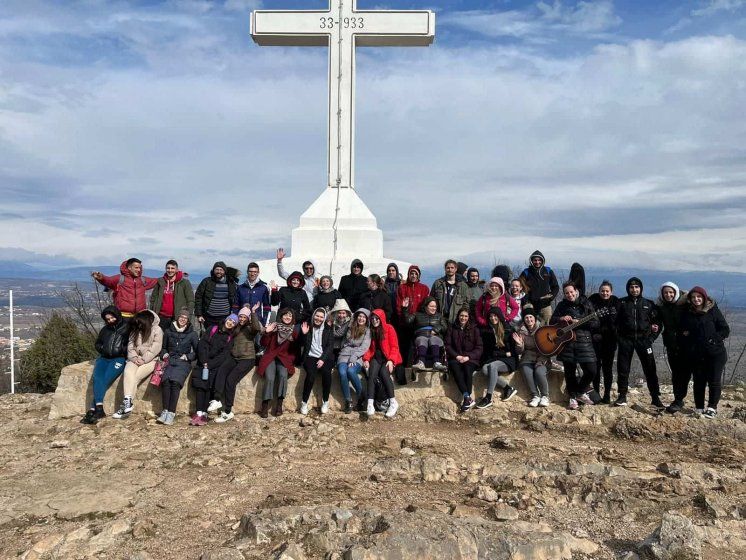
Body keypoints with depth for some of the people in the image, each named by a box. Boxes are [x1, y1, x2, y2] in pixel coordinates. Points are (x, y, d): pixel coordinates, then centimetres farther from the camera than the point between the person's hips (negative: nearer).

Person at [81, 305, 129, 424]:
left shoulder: (127, 328, 5)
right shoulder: (105, 329, 23)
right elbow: (97, 344, 30)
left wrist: (122, 351, -11)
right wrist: (103, 350, 10)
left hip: (119, 359, -5)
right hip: (104, 358, 5)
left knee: (105, 380, -25)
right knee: (97, 378, -23)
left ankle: (92, 410, -29)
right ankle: (99, 409, -34)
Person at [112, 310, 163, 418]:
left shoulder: (157, 330, -3)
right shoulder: (135, 330, 13)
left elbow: (155, 349, -10)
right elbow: (130, 345, 8)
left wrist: (143, 360, -17)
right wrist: (134, 357, -10)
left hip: (149, 360, -4)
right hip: (135, 359, 4)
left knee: (135, 377, -27)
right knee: (128, 372, -28)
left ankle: (127, 404, -26)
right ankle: (128, 403, -38)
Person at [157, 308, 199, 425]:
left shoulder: (192, 334, 11)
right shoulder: (168, 331, 17)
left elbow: (197, 351, 12)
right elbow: (163, 347, 27)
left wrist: (188, 356, -3)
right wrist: (164, 354, 7)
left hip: (183, 362, -2)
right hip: (169, 360, 2)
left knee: (175, 381, -30)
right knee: (165, 380, -30)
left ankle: (171, 413, -29)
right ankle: (165, 410, -26)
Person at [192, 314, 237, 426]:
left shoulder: (231, 338, 8)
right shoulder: (213, 329, 11)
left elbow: (224, 355, -1)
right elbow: (202, 344, 2)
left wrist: (210, 365, -13)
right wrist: (204, 362, -9)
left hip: (217, 365, -1)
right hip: (204, 362, 1)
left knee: (209, 382, -23)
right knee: (199, 381, -22)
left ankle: (204, 413, -25)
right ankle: (199, 412, -26)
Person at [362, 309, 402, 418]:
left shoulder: (389, 328, 0)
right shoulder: (371, 330, 13)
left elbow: (394, 347, -4)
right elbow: (370, 348, 13)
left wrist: (391, 360, -17)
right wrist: (366, 359, -5)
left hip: (388, 357, -3)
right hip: (376, 357, 3)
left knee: (384, 373, -31)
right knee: (371, 374, -25)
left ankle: (393, 403, -21)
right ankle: (370, 405, -33)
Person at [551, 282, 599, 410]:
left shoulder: (586, 304, 3)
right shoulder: (562, 305, 9)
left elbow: (595, 324, -2)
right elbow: (551, 321, 12)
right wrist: (561, 319, -9)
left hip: (584, 342, -1)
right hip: (566, 343, 1)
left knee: (591, 371, -4)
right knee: (570, 372, 5)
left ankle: (581, 393, 20)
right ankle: (573, 398, 20)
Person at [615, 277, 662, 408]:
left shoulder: (648, 304, 8)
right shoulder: (622, 303, 5)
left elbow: (656, 321, 11)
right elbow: (616, 321, 4)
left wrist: (652, 337, 1)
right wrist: (619, 337, -5)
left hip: (643, 339, 0)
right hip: (626, 339, 0)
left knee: (650, 369, -1)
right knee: (623, 369, 3)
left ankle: (655, 397, 6)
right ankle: (622, 396, 13)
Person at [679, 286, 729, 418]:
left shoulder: (713, 311, -2)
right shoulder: (687, 314, 7)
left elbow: (725, 330, -2)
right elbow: (683, 331, 20)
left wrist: (713, 339, -11)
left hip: (715, 353, -3)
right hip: (696, 355, 3)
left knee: (714, 381, -1)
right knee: (699, 381, 8)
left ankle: (712, 408, 8)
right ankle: (699, 408, 16)